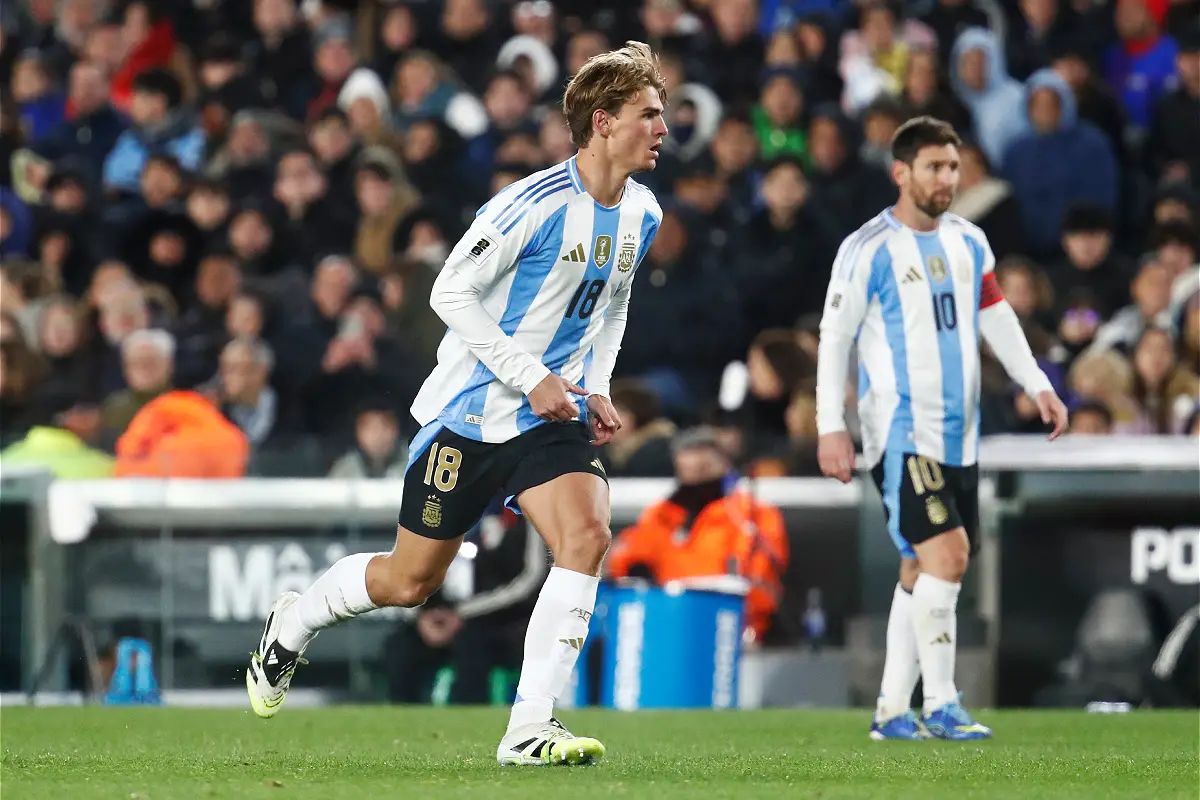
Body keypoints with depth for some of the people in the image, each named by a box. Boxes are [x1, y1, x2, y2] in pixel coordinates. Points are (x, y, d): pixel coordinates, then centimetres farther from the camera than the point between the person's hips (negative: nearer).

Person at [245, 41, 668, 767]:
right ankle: (294, 623, 37)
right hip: (472, 411, -5)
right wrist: (530, 377, -21)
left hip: (551, 417, 5)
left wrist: (596, 390, 6)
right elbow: (452, 292, -18)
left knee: (587, 535, -21)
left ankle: (529, 730, -19)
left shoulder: (641, 215, 3)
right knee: (410, 582, 6)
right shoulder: (536, 203, -21)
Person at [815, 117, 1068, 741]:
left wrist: (1038, 386, 12)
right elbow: (834, 338, -5)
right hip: (901, 432, -7)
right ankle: (940, 705, -14)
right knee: (946, 553, -19)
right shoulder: (869, 249, -7)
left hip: (959, 437, 7)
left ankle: (892, 711, 15)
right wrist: (830, 427, -9)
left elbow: (997, 319, 21)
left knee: (923, 572, 9)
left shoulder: (968, 242, 11)